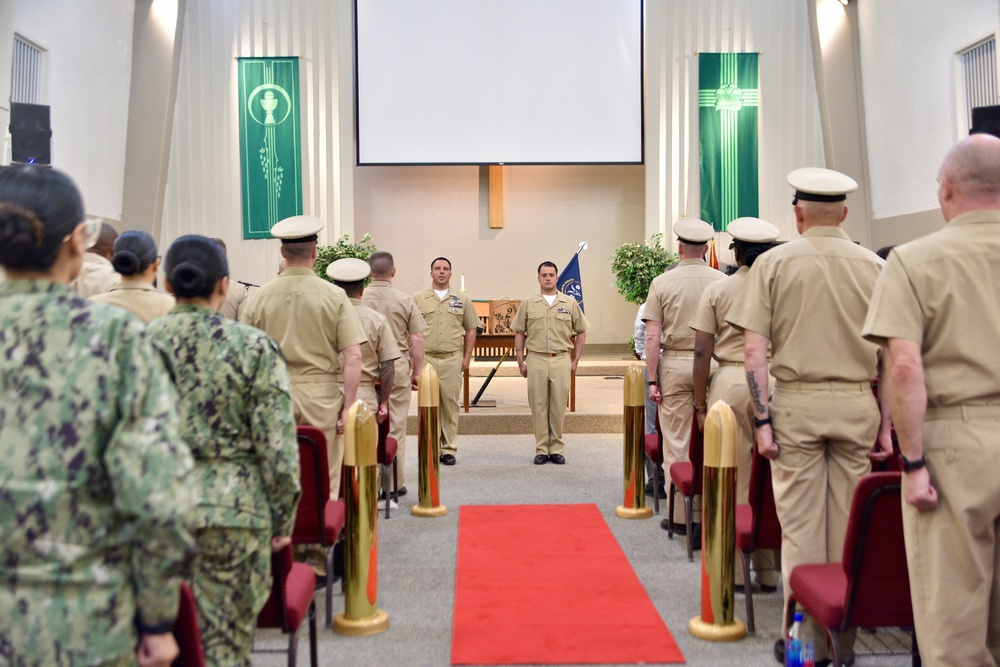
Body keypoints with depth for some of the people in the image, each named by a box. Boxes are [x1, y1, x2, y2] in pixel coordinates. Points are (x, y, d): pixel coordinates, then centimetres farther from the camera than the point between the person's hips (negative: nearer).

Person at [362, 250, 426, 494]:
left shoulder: (358, 300, -4)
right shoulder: (405, 300, -1)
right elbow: (417, 340, -1)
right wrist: (417, 372, 9)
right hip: (398, 367, 0)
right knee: (396, 427, 7)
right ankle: (395, 482, 13)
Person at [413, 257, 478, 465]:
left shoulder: (462, 300, 8)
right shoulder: (418, 299, 5)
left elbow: (470, 329, 12)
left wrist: (467, 358, 6)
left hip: (452, 360, 1)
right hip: (426, 359, -1)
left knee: (451, 405, 2)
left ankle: (449, 450, 9)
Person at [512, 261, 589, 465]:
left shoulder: (570, 303, 6)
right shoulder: (528, 304, 7)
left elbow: (581, 333, 11)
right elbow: (519, 333, 9)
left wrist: (575, 361, 6)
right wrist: (520, 361, 3)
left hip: (561, 360, 0)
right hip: (536, 359, 0)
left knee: (559, 406, 2)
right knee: (538, 406, 3)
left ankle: (556, 449, 11)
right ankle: (541, 450, 10)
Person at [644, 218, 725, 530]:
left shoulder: (662, 282, -2)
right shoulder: (722, 282, -1)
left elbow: (652, 337, -5)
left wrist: (652, 379, 0)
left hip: (674, 364, -1)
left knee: (676, 444, 5)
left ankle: (679, 516, 11)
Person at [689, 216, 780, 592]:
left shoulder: (717, 290, 2)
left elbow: (702, 352, -1)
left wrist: (700, 405, 5)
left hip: (729, 382, -1)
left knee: (733, 480, 5)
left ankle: (735, 570, 10)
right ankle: (768, 570, 12)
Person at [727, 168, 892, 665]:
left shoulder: (774, 262, -2)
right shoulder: (873, 265, 4)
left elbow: (754, 351, -8)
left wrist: (762, 419, -5)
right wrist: (885, 424, 9)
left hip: (796, 402, -2)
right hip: (857, 404, 2)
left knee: (801, 528, 4)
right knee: (849, 526, 9)